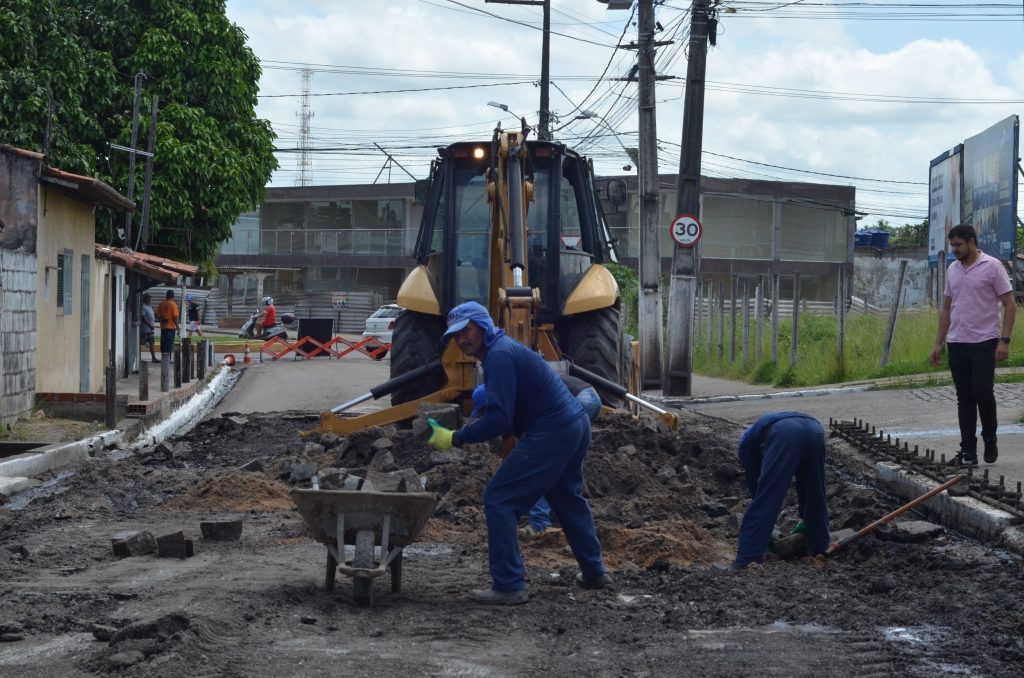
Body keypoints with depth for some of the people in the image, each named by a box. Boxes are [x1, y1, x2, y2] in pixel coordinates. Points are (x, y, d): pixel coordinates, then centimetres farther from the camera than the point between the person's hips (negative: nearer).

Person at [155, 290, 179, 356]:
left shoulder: (161, 304, 5)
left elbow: (157, 315, 4)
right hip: (171, 327, -5)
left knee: (163, 344, 11)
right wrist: (177, 328, -8)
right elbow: (175, 317, -13)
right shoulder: (173, 304, -10)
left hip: (163, 327, 5)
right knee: (170, 344, -1)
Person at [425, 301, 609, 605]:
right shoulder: (506, 347, 16)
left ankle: (508, 586, -8)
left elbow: (499, 419, -23)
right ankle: (593, 572, 40)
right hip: (576, 425, 11)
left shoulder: (499, 356, -16)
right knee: (567, 499, 29)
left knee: (499, 500, -7)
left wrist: (455, 438, -17)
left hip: (551, 434, -11)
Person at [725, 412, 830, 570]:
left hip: (785, 436, -5)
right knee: (816, 494, 25)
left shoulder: (748, 440, 35)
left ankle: (746, 559, -7)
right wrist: (804, 519, 58)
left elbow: (753, 481, 30)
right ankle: (818, 548, 32)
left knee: (765, 498, -4)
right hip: (815, 430, 5)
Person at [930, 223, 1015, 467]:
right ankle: (968, 452, 8)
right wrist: (938, 343, 12)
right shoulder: (952, 270, 11)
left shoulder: (992, 266, -7)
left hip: (984, 343, -6)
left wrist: (1004, 340, -16)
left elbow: (1009, 305, -8)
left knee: (982, 392, -12)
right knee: (964, 399, 5)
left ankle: (990, 440, 11)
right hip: (957, 344, 6)